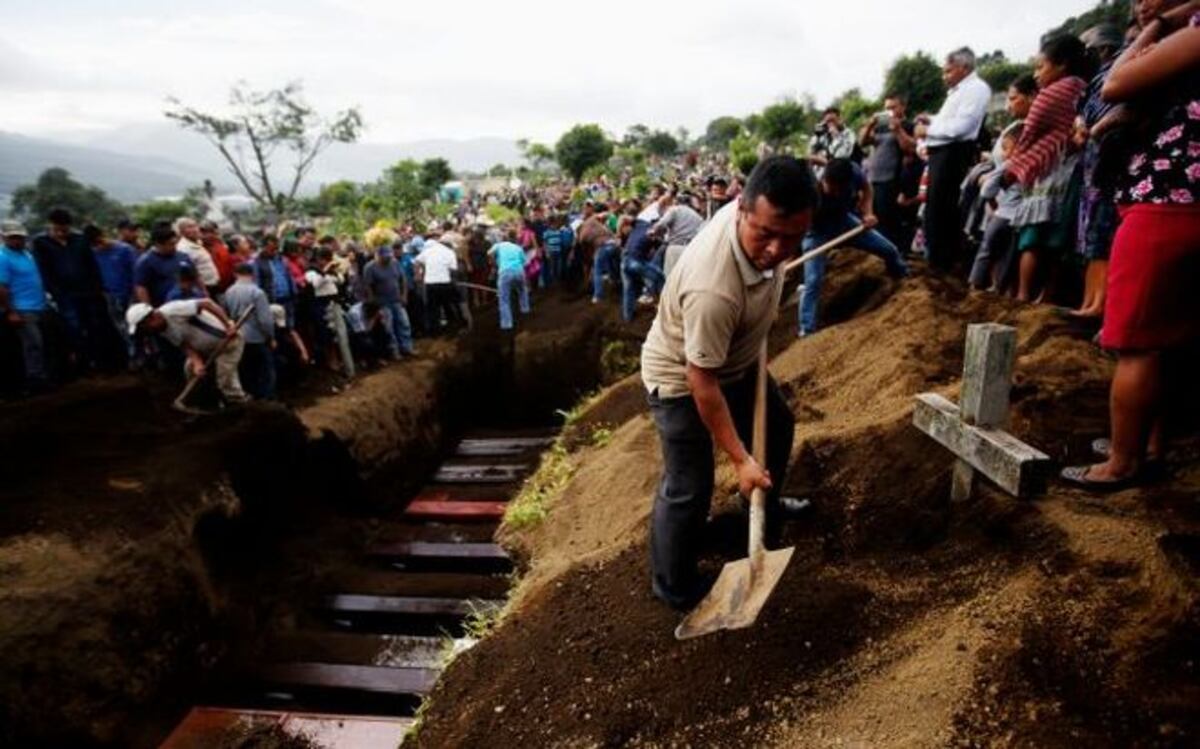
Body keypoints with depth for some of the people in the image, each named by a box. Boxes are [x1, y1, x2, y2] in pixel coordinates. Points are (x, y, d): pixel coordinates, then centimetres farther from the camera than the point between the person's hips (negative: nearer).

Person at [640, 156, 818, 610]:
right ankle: (674, 588, 22)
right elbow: (702, 383, -33)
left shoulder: (757, 217, -21)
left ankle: (765, 516, 53)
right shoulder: (714, 290, -44)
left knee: (777, 426, 26)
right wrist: (740, 460, -27)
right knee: (688, 488, -4)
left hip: (734, 359, 9)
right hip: (680, 378, -9)